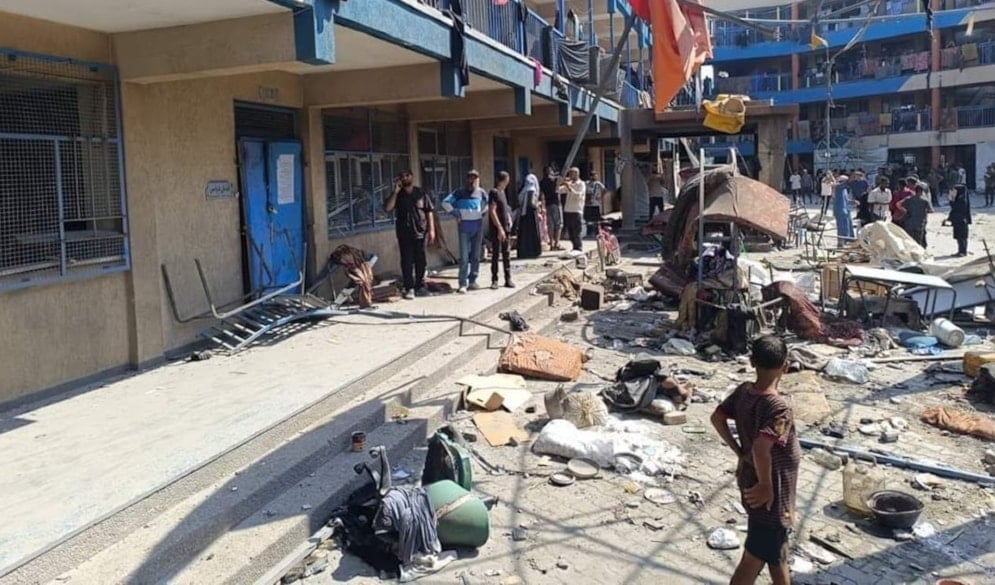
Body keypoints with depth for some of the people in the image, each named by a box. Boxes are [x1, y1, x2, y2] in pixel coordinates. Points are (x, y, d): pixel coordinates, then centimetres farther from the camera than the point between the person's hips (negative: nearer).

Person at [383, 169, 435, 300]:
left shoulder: (421, 193, 5)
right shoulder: (397, 195, 4)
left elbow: (429, 212, 4)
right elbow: (387, 208, -11)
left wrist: (431, 230, -3)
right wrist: (395, 192, -15)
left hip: (420, 233, 0)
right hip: (404, 234, 0)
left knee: (420, 261, 7)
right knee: (406, 262, -2)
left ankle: (420, 286, 19)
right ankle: (409, 288, 1)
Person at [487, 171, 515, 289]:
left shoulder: (502, 192, 14)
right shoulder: (494, 192, -12)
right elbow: (492, 211, -17)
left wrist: (509, 220, 11)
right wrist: (499, 228, -19)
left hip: (505, 228, 8)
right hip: (497, 229, -8)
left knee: (506, 254, 8)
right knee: (496, 254, -1)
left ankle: (508, 279, 13)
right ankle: (494, 280, 5)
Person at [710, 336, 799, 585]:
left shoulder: (743, 391, -5)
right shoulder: (779, 407, -28)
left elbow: (717, 418, 6)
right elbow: (761, 449, -38)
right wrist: (766, 486, -23)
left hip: (749, 479, 8)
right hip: (770, 494, -8)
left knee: (777, 548, 28)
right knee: (754, 559, 7)